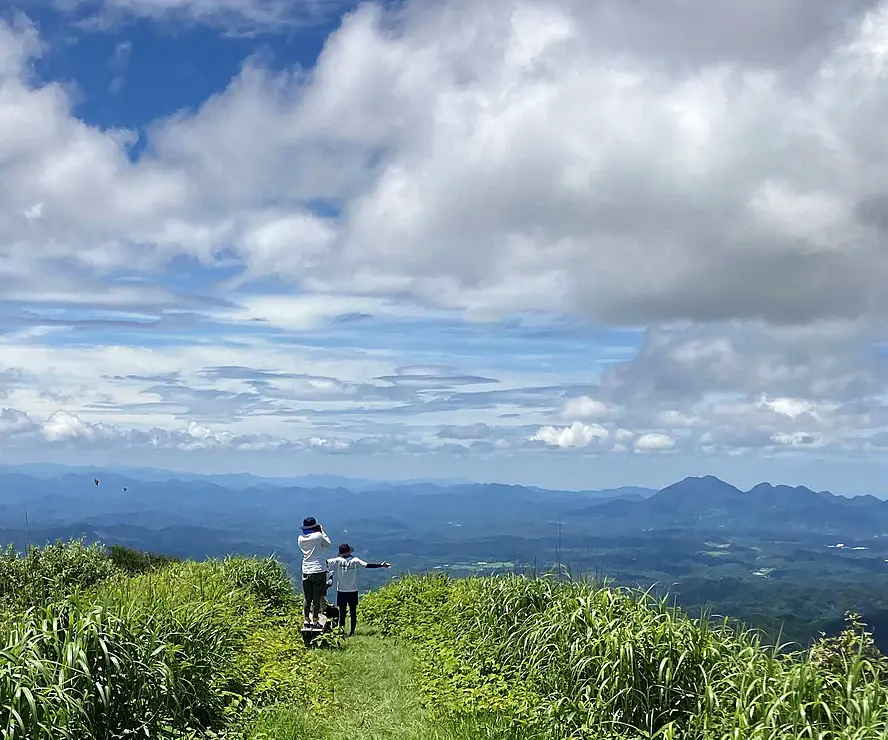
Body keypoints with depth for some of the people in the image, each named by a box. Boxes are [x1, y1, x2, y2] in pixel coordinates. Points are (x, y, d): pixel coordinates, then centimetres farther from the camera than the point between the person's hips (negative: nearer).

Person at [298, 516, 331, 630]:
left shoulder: (300, 539, 2)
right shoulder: (318, 536, -12)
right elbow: (327, 544, 4)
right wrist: (322, 532, 12)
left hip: (306, 572, 5)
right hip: (319, 570, -5)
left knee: (308, 598, 13)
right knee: (317, 598, 2)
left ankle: (307, 620, 16)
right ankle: (315, 621, 4)